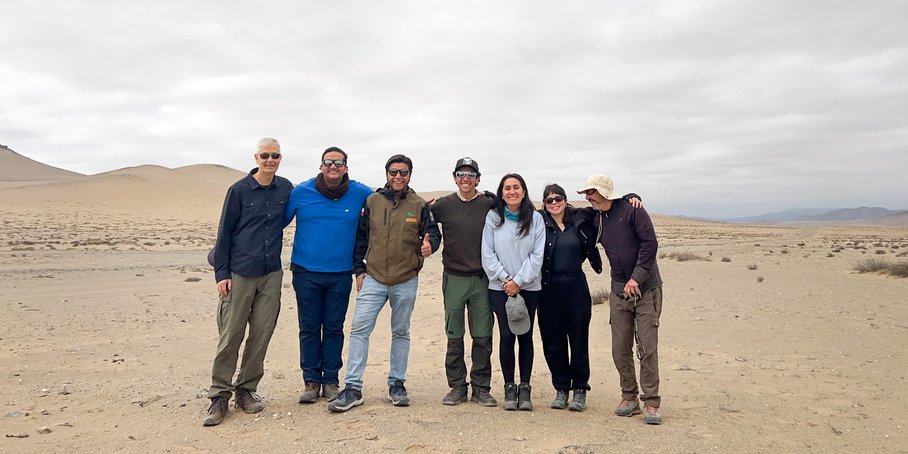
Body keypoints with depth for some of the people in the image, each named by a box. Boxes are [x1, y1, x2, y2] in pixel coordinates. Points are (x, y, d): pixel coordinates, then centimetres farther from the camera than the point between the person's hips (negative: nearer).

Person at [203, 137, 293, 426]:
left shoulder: (285, 189, 7)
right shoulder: (239, 190, -2)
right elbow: (224, 232, 0)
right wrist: (221, 273, -6)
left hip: (272, 274, 3)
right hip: (240, 273, -3)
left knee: (262, 334, 6)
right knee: (230, 335, -1)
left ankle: (247, 390, 20)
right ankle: (219, 395, 10)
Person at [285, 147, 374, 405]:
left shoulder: (361, 194, 0)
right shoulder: (301, 192, -2)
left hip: (341, 274, 0)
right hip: (306, 272, 0)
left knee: (334, 328, 8)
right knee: (309, 328, 6)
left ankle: (331, 380, 20)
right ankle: (311, 380, 18)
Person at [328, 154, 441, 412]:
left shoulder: (419, 205, 2)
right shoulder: (372, 201, 4)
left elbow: (433, 232, 3)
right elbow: (361, 236, 8)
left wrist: (430, 245, -21)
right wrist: (359, 269, 3)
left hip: (406, 282, 0)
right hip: (373, 279, 0)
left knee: (401, 333, 11)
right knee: (359, 329, -8)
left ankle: (397, 384, 24)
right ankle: (352, 388, -3)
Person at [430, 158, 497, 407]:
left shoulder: (490, 205, 2)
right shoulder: (444, 205, 2)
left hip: (482, 279, 0)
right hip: (454, 278, 0)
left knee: (483, 337, 4)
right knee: (454, 337, 7)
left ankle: (481, 388, 15)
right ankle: (457, 386, 19)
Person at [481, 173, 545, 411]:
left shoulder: (535, 218, 2)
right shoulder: (493, 217, 3)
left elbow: (538, 255, -3)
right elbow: (487, 254, 0)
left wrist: (518, 281, -10)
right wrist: (505, 279, -8)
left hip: (529, 287, 1)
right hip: (500, 287, 0)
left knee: (525, 336, 4)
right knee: (506, 336, -4)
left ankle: (525, 388, 14)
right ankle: (509, 387, 10)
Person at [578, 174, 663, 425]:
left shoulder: (631, 210, -9)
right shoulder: (596, 219, 9)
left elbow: (650, 243, -16)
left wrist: (637, 277, -20)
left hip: (646, 289, -5)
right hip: (619, 292, 6)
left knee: (647, 348, -5)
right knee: (620, 349, 6)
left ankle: (651, 403, 6)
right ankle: (629, 398, 20)